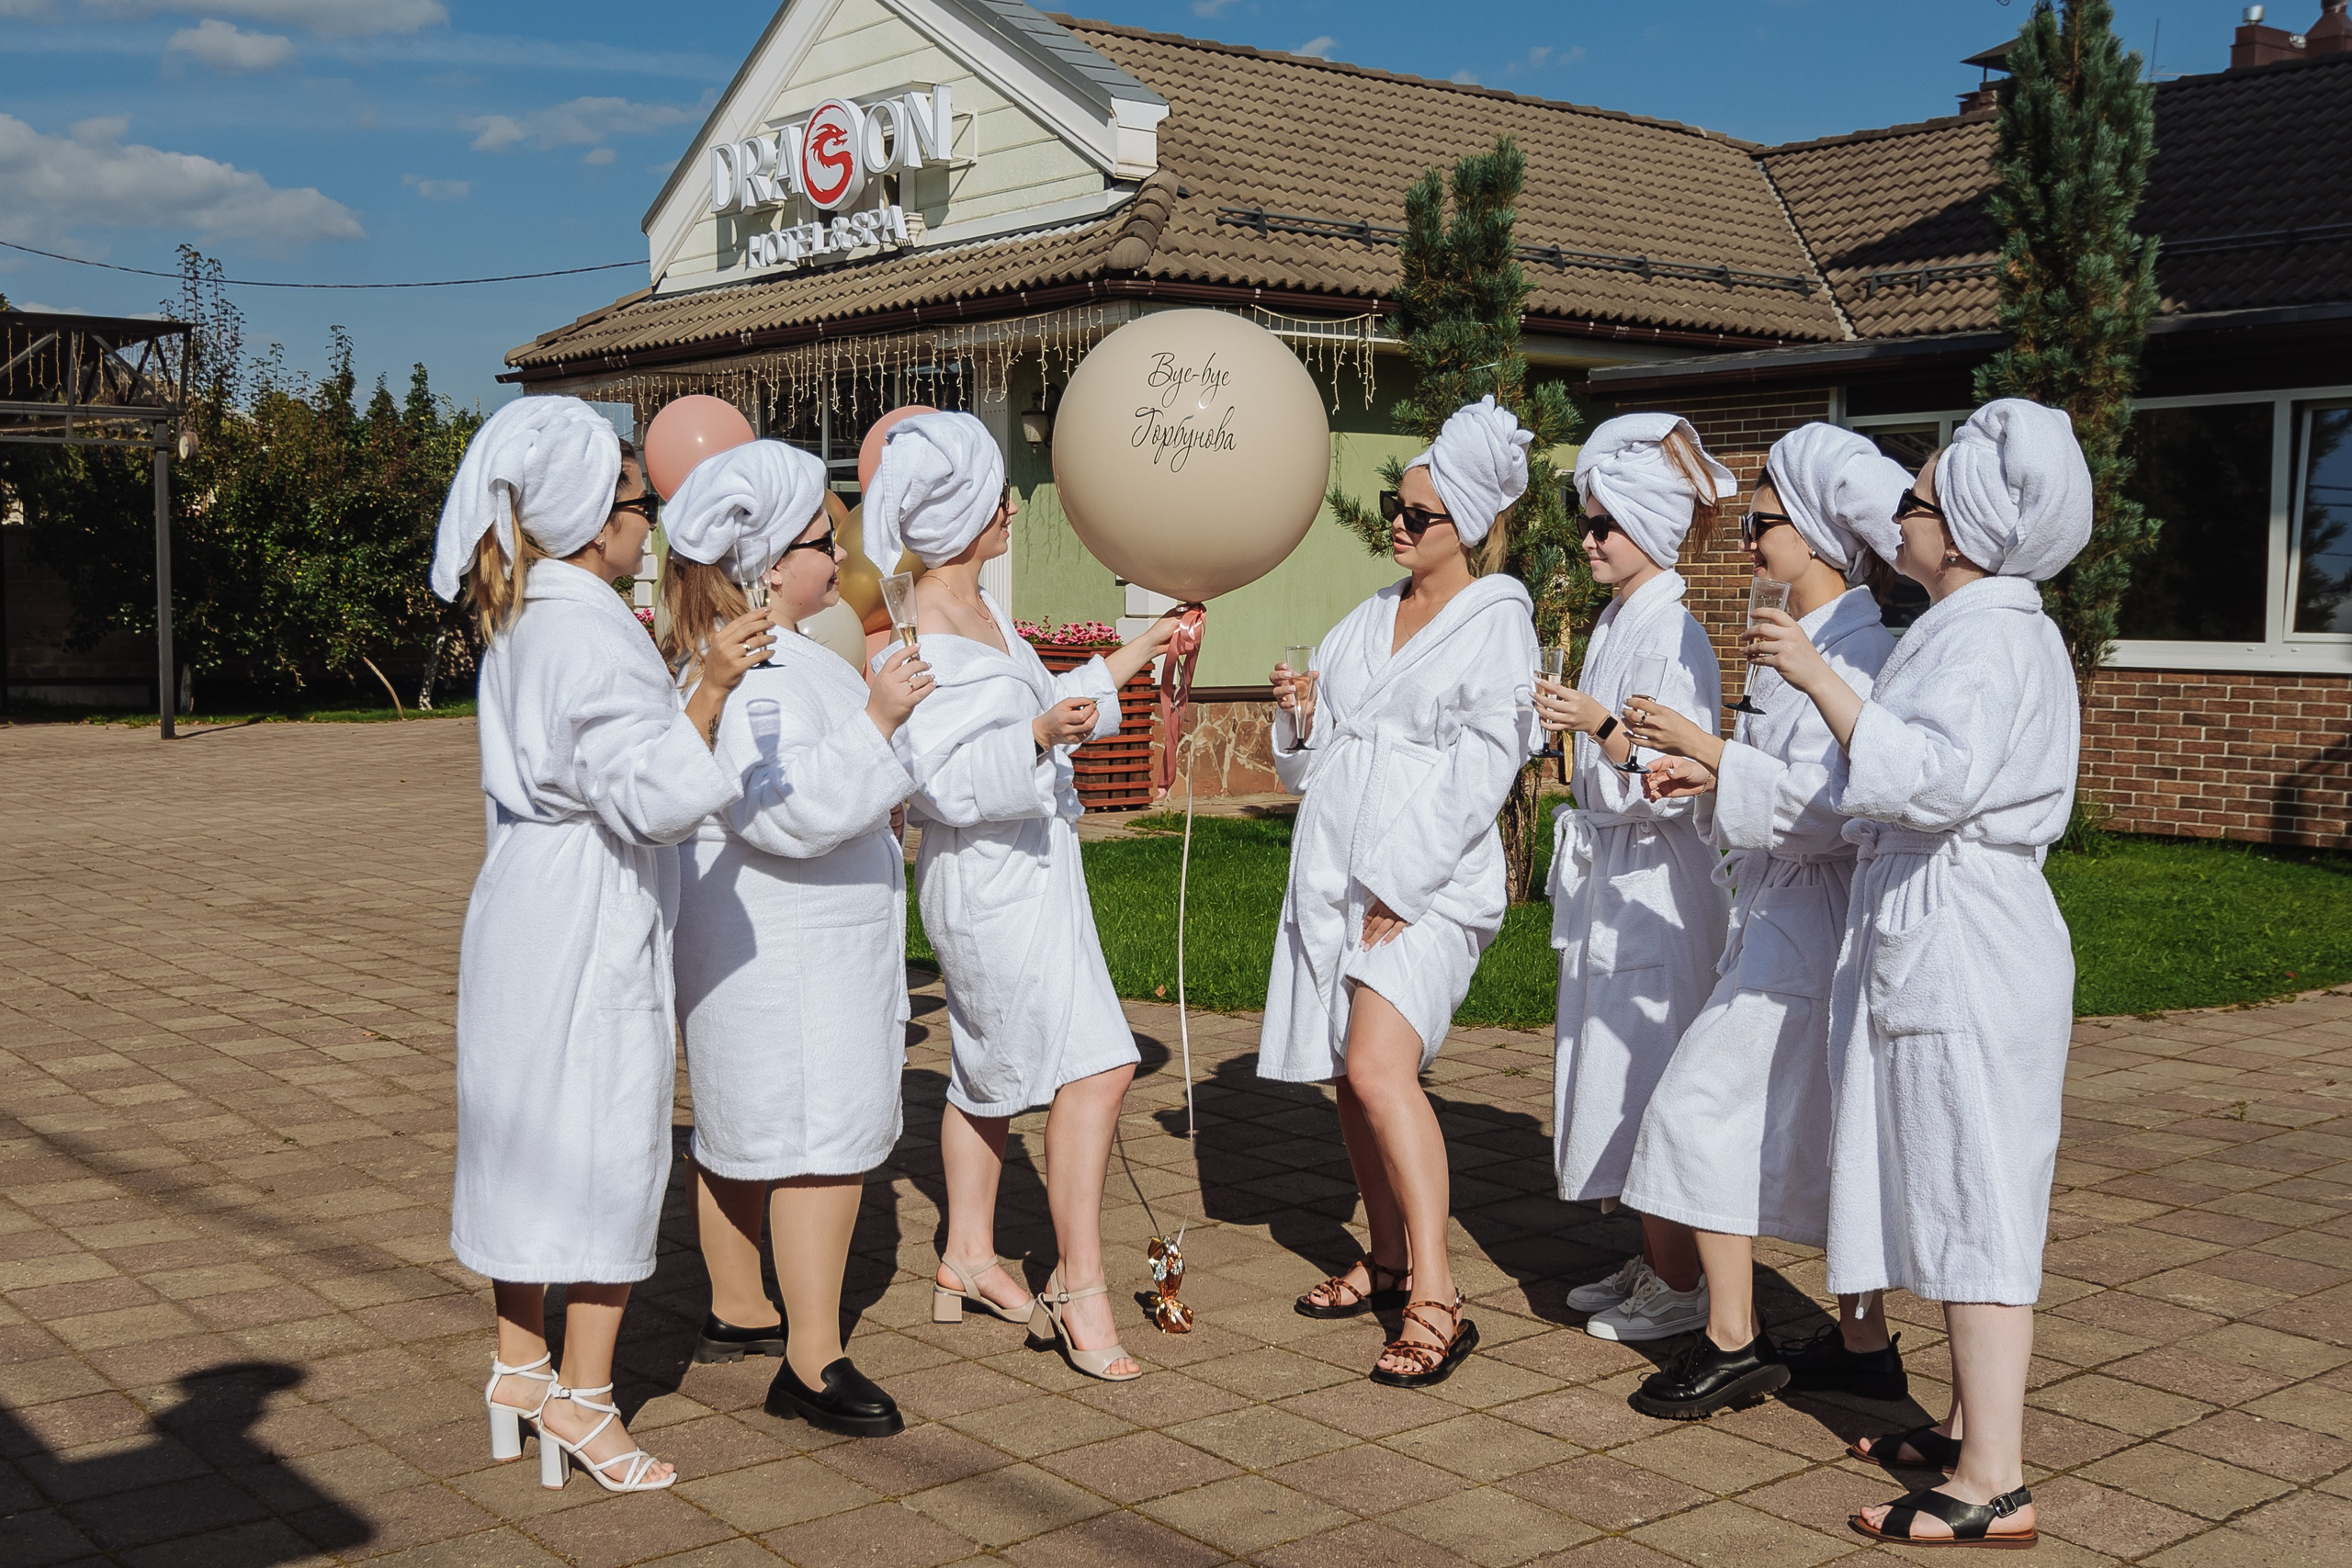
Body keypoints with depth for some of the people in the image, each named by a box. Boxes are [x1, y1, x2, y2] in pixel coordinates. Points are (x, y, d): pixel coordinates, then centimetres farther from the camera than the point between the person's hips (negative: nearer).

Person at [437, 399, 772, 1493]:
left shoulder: (519, 621, 11)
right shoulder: (589, 632, -19)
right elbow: (650, 793, -26)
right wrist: (711, 690, -36)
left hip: (524, 906, 10)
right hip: (589, 917, -10)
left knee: (530, 1135, 15)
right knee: (607, 1143, -1)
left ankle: (519, 1370, 26)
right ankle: (581, 1399, 6)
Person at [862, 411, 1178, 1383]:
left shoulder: (981, 611, 10)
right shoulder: (912, 640, -19)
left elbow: (1039, 706, 23)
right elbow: (943, 782, -23)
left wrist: (1138, 654, 27)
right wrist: (1041, 735, -35)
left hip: (1025, 868, 10)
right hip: (992, 880, -10)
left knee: (991, 1068, 17)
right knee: (1094, 1068, -13)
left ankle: (968, 1262, 30)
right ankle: (1079, 1292, -5)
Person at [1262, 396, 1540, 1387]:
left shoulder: (1497, 621, -2)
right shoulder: (1367, 620, 18)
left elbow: (1482, 770, -11)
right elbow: (1313, 764, 21)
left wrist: (1402, 886, -16)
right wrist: (1300, 713, -2)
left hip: (1430, 884, -7)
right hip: (1336, 874, 7)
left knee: (1380, 1067, -21)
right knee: (1350, 1075, 10)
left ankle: (1435, 1299, -19)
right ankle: (1387, 1257, 26)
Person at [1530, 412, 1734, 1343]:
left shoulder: (1673, 636, -16)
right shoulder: (1618, 623, 13)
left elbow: (1674, 786, -23)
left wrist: (1600, 727, -34)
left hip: (1653, 884, -9)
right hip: (1606, 877, 9)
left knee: (1646, 1078, -4)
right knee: (1616, 1077, 13)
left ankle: (1679, 1287, 5)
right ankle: (1651, 1262, 23)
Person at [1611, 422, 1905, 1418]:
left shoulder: (1850, 648, -18)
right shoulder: (1811, 640, 15)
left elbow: (1822, 804, -25)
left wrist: (1708, 751, -20)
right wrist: (1707, 779, 9)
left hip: (1802, 921, -10)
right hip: (1789, 916, 10)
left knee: (1707, 1105, -5)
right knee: (1816, 1135, 14)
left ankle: (1732, 1342, 4)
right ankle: (1864, 1345, 23)